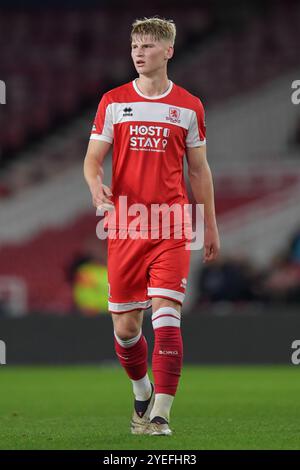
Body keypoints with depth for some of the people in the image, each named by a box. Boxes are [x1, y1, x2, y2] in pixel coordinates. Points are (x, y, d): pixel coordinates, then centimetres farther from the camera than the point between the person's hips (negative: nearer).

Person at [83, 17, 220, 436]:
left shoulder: (188, 106, 7)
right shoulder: (113, 102, 7)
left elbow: (199, 170, 13)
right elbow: (93, 158, 5)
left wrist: (211, 227, 13)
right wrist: (96, 185, -18)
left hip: (172, 229, -1)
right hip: (125, 227, 1)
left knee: (166, 317, -14)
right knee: (125, 327, 5)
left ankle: (159, 415, -14)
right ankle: (142, 392, 33)